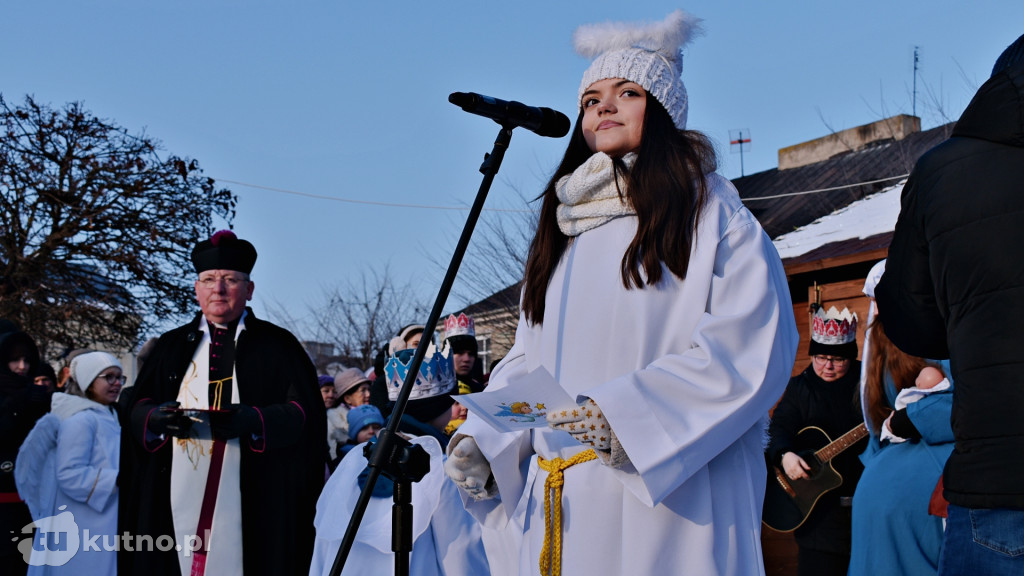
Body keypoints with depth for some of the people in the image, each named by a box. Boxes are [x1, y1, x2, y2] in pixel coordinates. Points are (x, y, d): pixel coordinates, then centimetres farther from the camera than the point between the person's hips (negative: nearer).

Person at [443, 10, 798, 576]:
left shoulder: (709, 212, 1)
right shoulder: (564, 224, 19)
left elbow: (752, 349, -12)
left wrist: (626, 413, -21)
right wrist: (483, 441, 1)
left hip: (668, 494, -5)